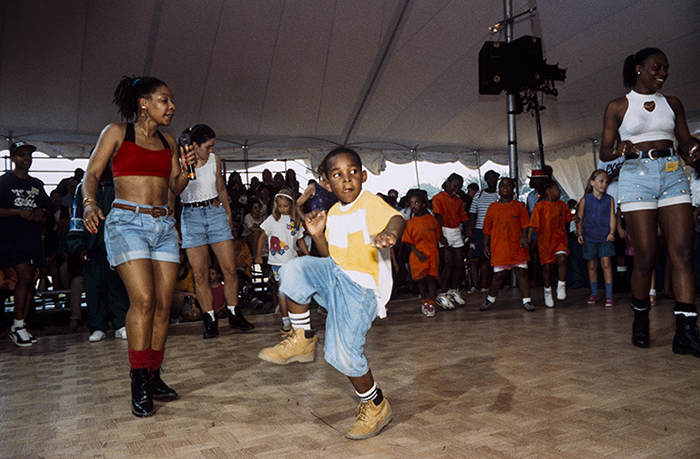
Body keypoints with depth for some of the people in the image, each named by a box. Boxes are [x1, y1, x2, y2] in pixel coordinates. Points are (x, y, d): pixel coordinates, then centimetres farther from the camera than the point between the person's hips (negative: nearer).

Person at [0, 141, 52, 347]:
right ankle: (18, 325, -5)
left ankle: (20, 327, 11)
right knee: (25, 276, -16)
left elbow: (48, 208, 19)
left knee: (30, 281, 3)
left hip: (33, 237, 5)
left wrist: (41, 213, -2)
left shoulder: (37, 184, 17)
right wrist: (18, 212, -16)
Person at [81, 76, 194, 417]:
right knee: (143, 299, -18)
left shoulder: (168, 142, 17)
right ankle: (139, 383, -8)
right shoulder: (117, 132, 4)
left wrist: (186, 170, -2)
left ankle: (154, 377, 11)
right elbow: (92, 173, 0)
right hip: (127, 221, -5)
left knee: (164, 304, 0)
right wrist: (89, 203, -18)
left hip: (164, 225, 5)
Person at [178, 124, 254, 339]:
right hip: (191, 216, -3)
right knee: (200, 274, -1)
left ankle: (234, 315, 14)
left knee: (230, 269, -1)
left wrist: (228, 213, 21)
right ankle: (210, 321, 10)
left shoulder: (215, 160, 7)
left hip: (215, 213, 3)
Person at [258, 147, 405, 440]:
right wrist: (317, 235, 0)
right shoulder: (334, 213, 11)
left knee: (343, 352, -13)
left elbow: (398, 219, -34)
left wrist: (389, 233, -57)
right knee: (295, 270, -19)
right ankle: (303, 340, -1)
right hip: (335, 275, 7)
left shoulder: (371, 204, -12)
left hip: (362, 286, -6)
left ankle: (376, 406, 15)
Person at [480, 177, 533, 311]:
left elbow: (525, 225, 3)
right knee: (499, 274, 2)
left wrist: (524, 237, -15)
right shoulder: (492, 207, 9)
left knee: (522, 272, -1)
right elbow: (487, 228, 12)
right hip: (499, 247, 0)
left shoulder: (520, 206, 8)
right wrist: (485, 245, 10)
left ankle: (527, 300, 9)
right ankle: (491, 298, 21)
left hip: (517, 246, 0)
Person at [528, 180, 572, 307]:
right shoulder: (540, 206, -6)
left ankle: (561, 285, -4)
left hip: (559, 238, 3)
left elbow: (569, 217, 24)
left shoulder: (562, 204, 9)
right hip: (544, 240, -2)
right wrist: (528, 239, -18)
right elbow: (533, 225, -10)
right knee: (547, 267, 4)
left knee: (562, 258, -24)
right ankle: (548, 292, 25)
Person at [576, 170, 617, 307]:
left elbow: (612, 218, 2)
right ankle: (594, 293, 22)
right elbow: (579, 219, 2)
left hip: (605, 237, 0)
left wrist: (612, 232, -12)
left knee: (606, 264, -4)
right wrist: (580, 234, -9)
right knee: (592, 265, 7)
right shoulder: (585, 200, 0)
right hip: (589, 237, 0)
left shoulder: (609, 199, 4)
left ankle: (609, 294, 2)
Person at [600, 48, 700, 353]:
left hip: (672, 174, 4)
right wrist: (618, 149, -19)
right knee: (645, 257, -6)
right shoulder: (618, 107, 7)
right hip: (636, 175, -3)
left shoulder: (672, 104, 18)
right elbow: (604, 151, 4)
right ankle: (640, 319, 17)